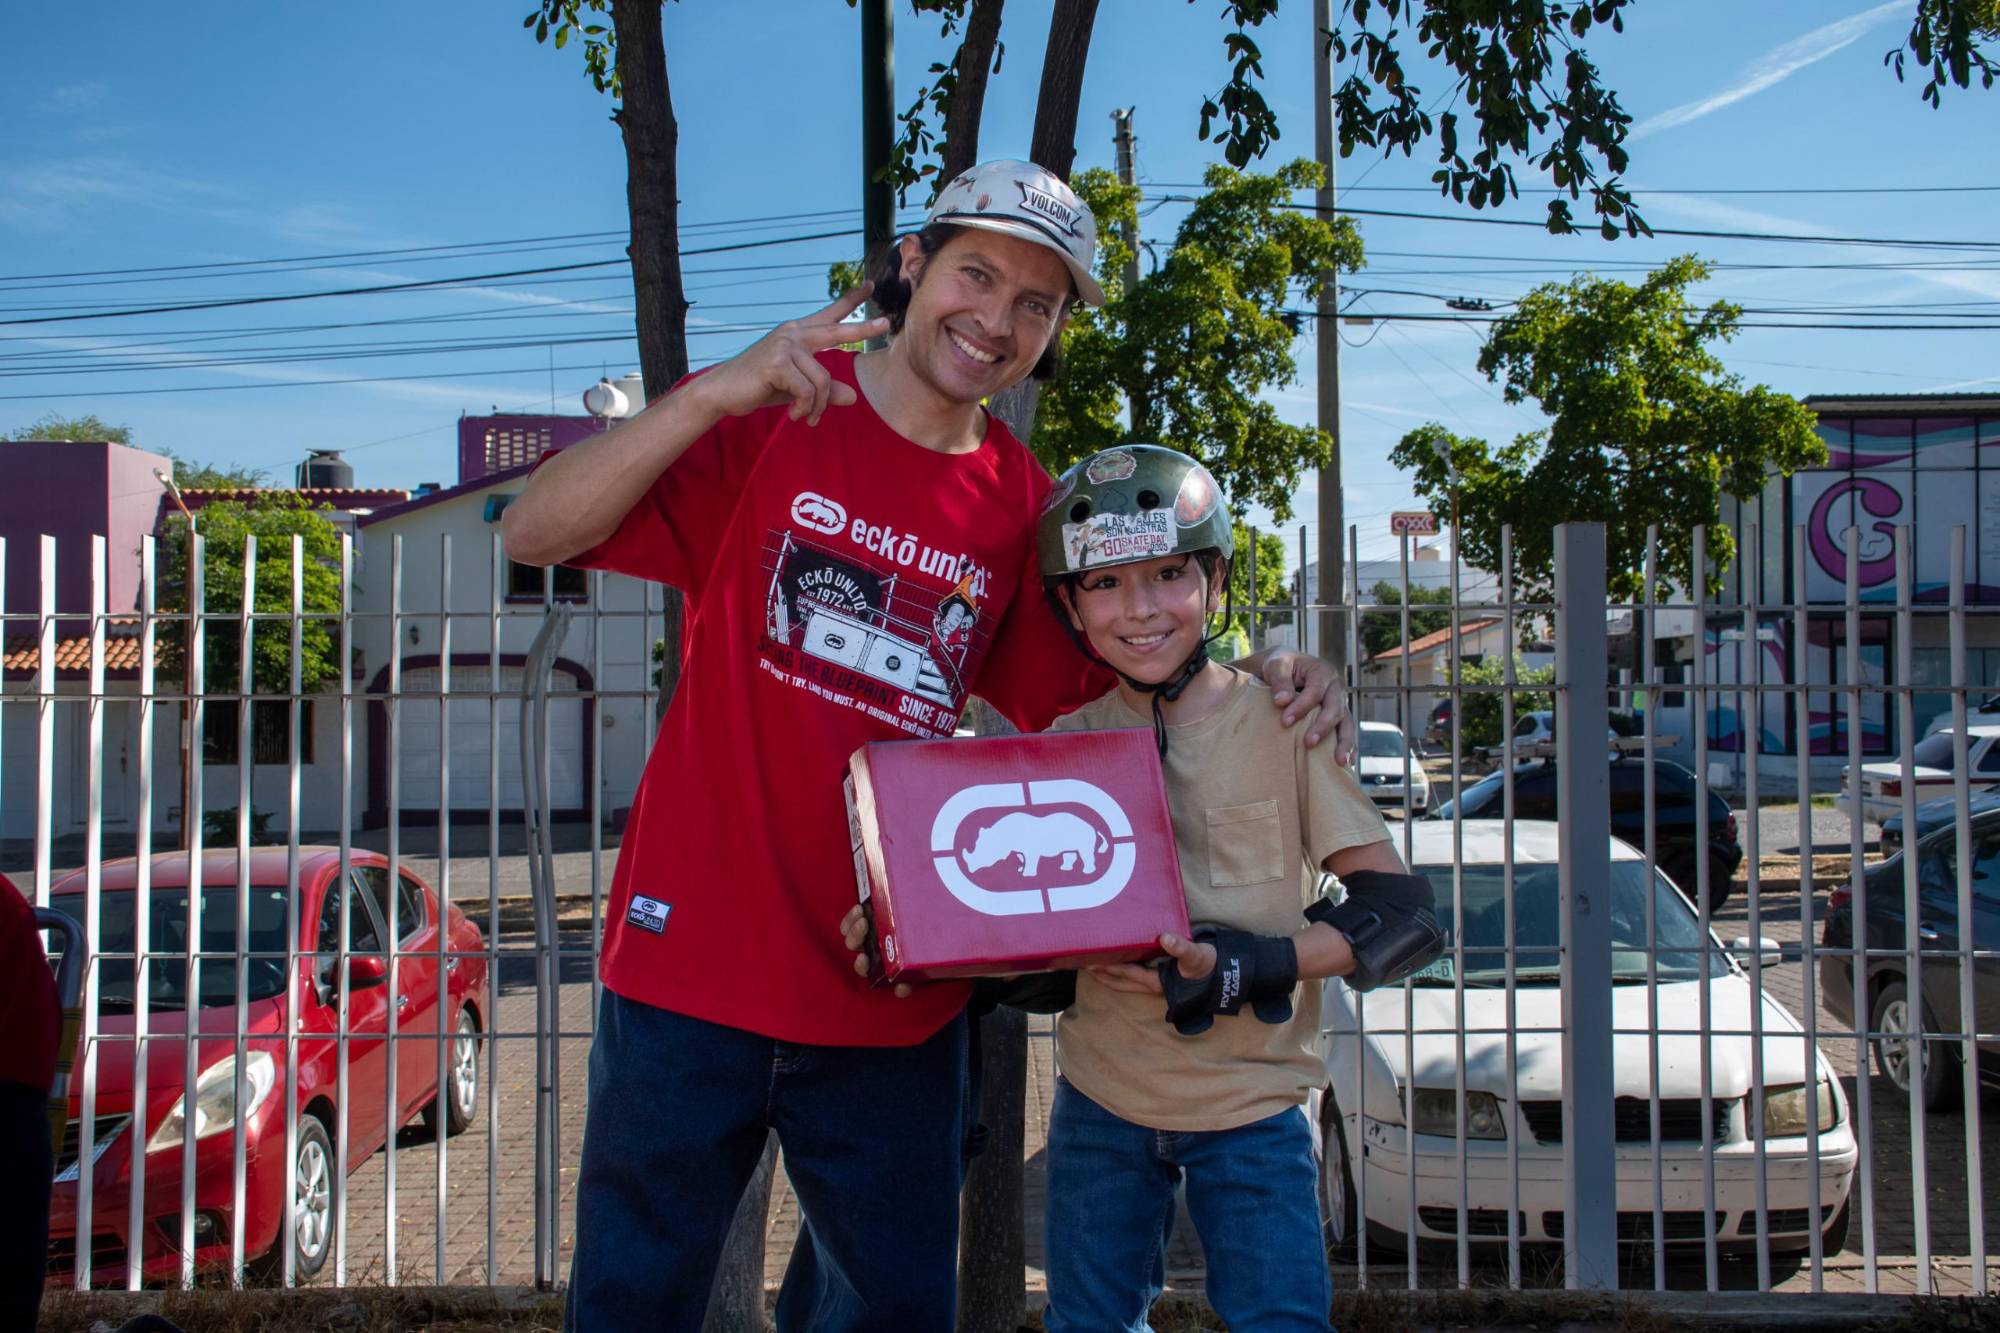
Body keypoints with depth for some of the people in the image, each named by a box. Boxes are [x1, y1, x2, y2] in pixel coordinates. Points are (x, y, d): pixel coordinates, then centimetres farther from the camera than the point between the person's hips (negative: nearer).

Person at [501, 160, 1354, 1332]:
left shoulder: (1022, 506, 5)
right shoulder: (772, 417, -5)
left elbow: (1092, 692, 16)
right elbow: (534, 534, -12)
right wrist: (711, 397, -24)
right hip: (697, 958, -3)